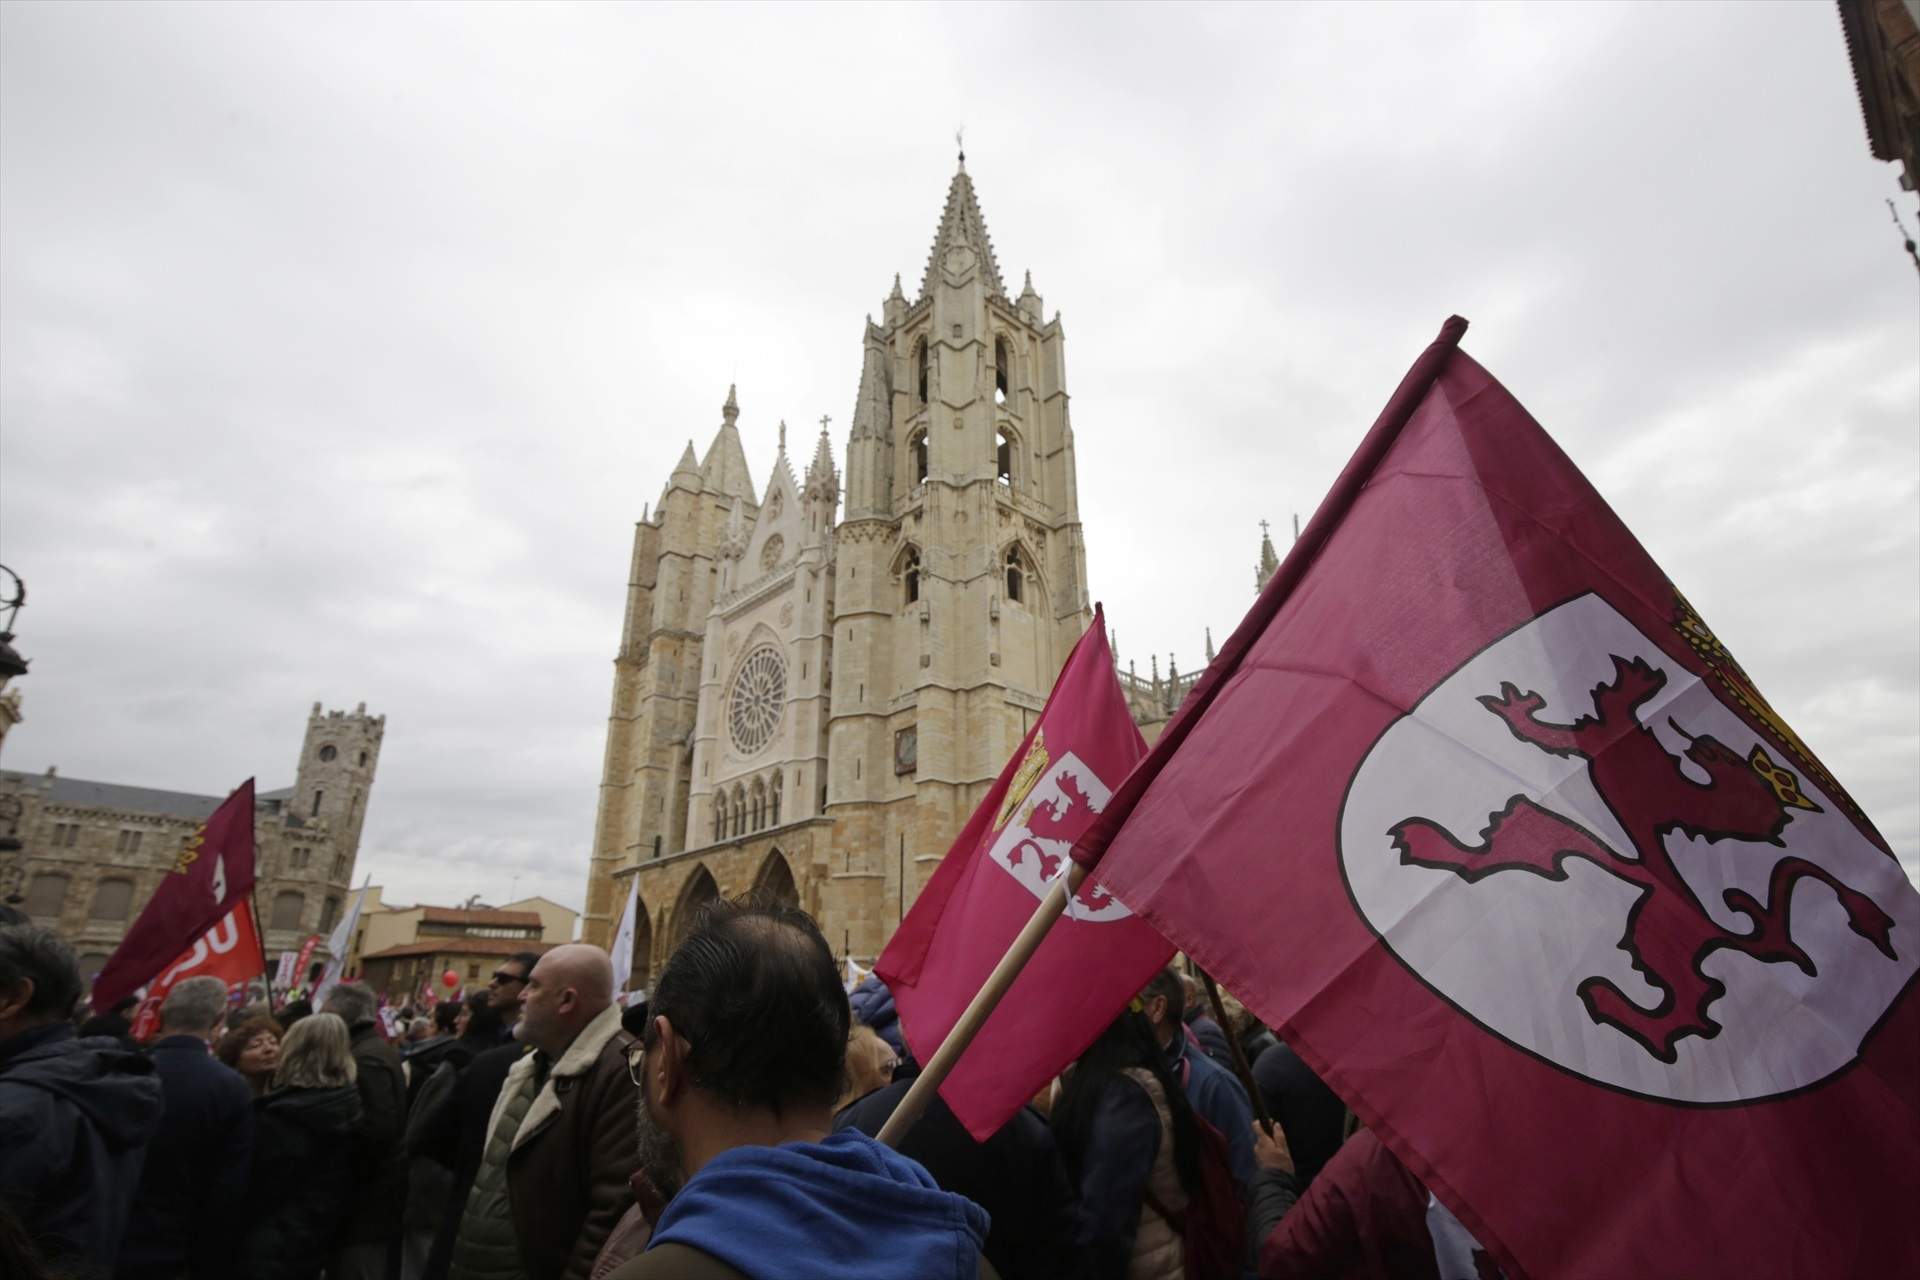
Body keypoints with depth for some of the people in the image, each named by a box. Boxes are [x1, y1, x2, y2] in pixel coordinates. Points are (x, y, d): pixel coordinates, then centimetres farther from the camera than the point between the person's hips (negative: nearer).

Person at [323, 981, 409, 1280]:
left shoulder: (365, 1059, -19)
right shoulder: (376, 1049, 12)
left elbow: (377, 1130, -26)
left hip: (368, 1195, -10)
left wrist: (349, 1179, -15)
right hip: (379, 1192, 10)